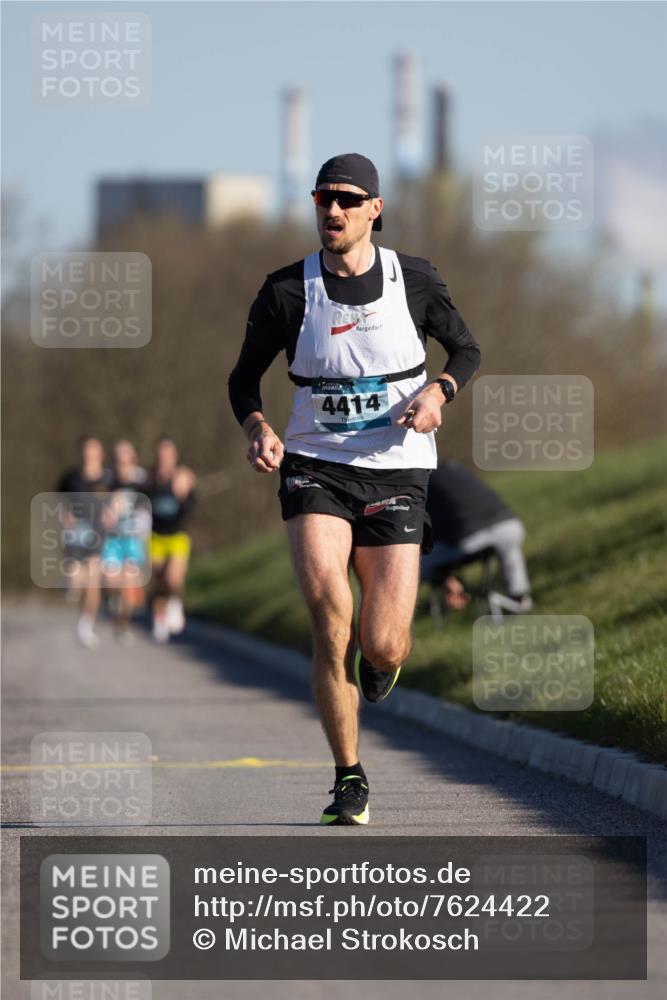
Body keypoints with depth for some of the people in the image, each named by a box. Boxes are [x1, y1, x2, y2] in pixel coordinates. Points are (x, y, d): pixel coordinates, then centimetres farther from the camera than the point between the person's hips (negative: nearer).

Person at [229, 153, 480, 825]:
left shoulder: (415, 281, 0)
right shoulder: (287, 291, -1)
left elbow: (466, 349, 15)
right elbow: (244, 378, 9)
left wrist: (439, 392, -7)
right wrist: (257, 428, -12)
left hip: (395, 472, 0)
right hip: (315, 466, 0)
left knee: (382, 648, -8)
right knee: (326, 608, -24)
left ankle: (385, 648, 35)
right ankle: (349, 780, -11)